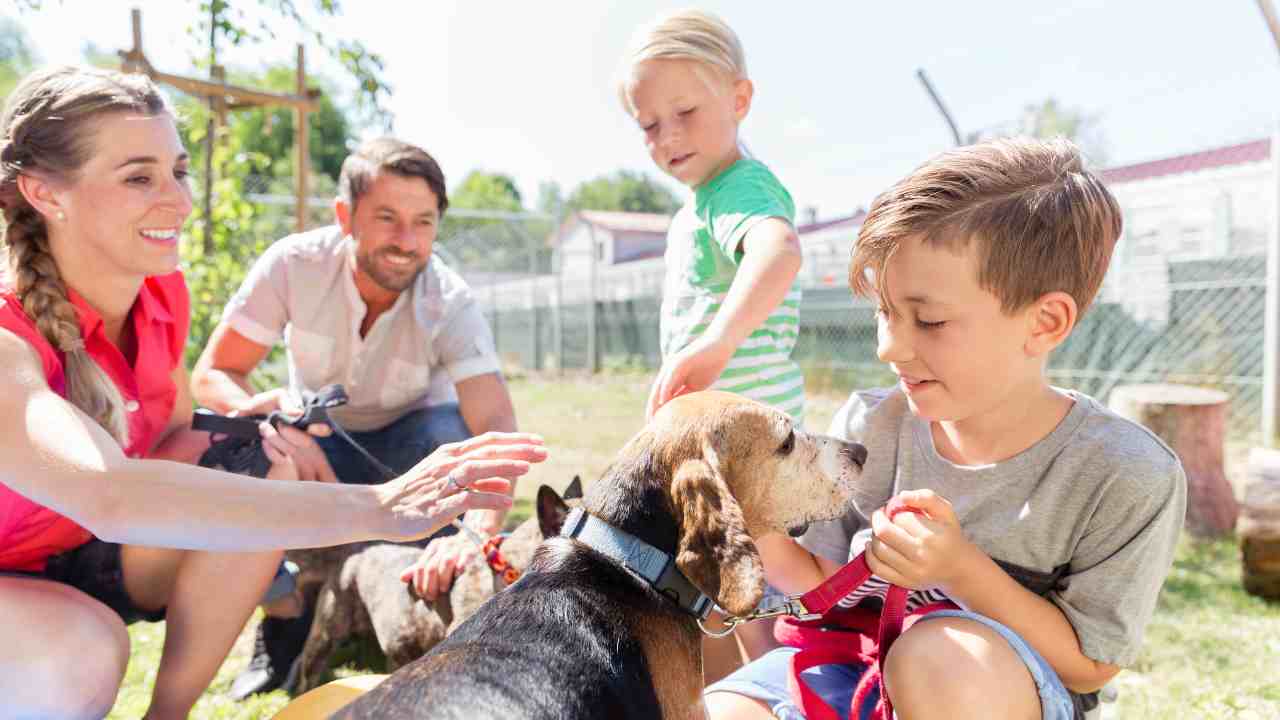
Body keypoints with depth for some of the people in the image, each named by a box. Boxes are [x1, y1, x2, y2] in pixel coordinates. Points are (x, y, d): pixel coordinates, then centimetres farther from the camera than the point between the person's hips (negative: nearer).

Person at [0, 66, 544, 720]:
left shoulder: (164, 294, -9)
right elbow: (108, 494, -49)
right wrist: (372, 511, -54)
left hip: (76, 556, 6)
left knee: (266, 484, -17)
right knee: (85, 651, -36)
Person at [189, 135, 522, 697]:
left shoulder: (450, 305, -27)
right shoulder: (294, 264, -23)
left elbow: (495, 427, -38)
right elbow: (212, 374, -18)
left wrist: (476, 531, -57)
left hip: (405, 450, -1)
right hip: (318, 440, 2)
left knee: (458, 434, -35)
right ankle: (285, 616, -4)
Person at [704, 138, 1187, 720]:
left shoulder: (1126, 476, -17)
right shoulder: (869, 426, -8)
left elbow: (1087, 665, -10)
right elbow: (824, 581, -1)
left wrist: (961, 567, -24)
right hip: (856, 659, 2)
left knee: (942, 652, -37)